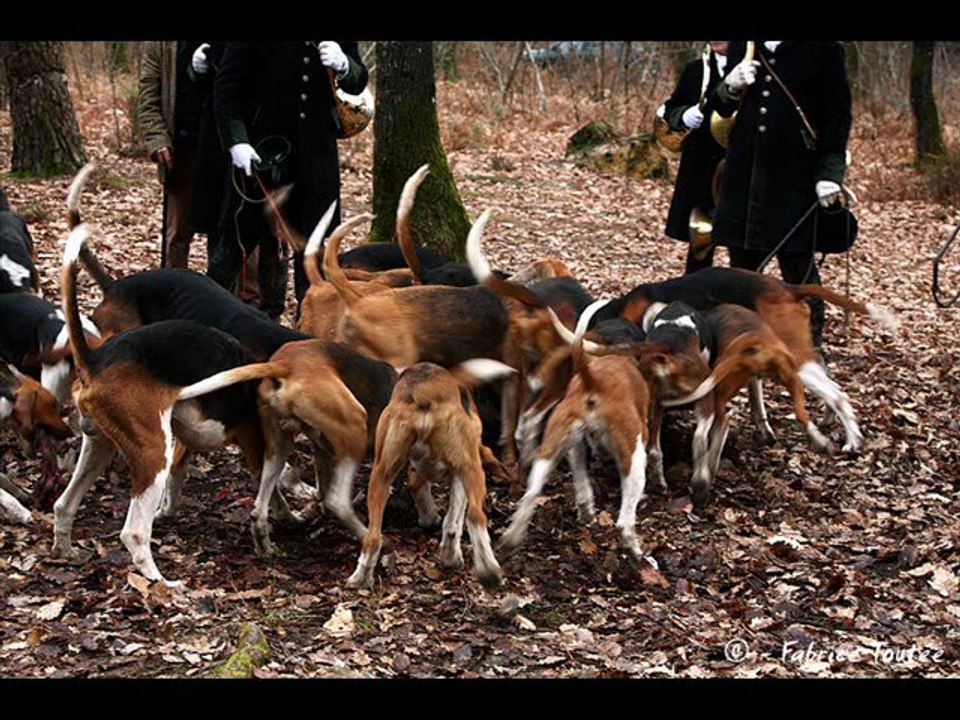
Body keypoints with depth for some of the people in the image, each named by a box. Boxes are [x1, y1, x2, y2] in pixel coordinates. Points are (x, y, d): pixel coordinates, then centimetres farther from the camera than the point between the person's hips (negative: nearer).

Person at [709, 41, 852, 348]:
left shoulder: (823, 49, -3)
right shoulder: (742, 47, 10)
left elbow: (837, 115, -4)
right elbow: (721, 109, 17)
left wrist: (829, 172, -12)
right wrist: (730, 88, -6)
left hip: (795, 178, -4)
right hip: (744, 172, 5)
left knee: (799, 267, 1)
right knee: (741, 266, 10)